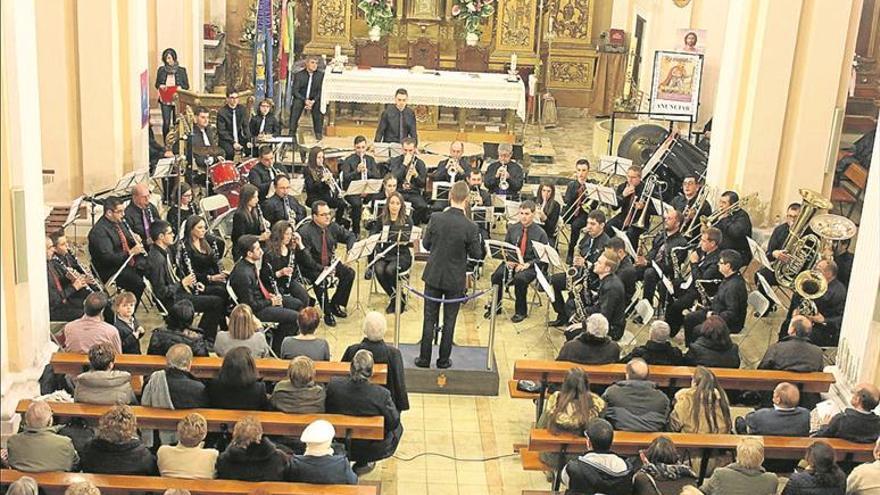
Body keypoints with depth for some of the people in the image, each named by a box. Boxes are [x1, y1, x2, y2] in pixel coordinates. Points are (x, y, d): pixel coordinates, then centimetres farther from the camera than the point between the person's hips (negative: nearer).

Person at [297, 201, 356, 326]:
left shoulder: (333, 227, 1)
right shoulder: (305, 232, -17)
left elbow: (350, 236, 11)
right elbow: (305, 257, -22)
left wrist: (350, 250, -12)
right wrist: (321, 268, -32)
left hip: (330, 263, 6)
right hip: (311, 267, -6)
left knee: (349, 273, -15)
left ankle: (335, 304, 1)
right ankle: (327, 313, -16)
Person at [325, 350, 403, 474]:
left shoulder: (333, 385, -22)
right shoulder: (382, 394, -30)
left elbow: (326, 412, -4)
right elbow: (393, 423, -16)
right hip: (370, 450, -4)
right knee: (398, 428, 24)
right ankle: (362, 463, 24)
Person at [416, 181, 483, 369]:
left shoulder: (436, 219, -14)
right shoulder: (470, 227, -19)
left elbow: (426, 244, -2)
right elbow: (476, 254, -8)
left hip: (433, 276, 2)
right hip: (455, 280, -1)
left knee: (429, 318, 13)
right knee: (449, 321, 13)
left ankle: (424, 358, 19)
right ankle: (443, 360, 20)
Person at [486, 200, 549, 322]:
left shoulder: (540, 233, -5)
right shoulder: (512, 228, 8)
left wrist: (527, 264, -20)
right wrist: (508, 259, -7)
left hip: (531, 265, -4)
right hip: (512, 262, 4)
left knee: (520, 278, -35)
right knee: (497, 275, -25)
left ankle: (521, 311, -13)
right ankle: (495, 306, -3)